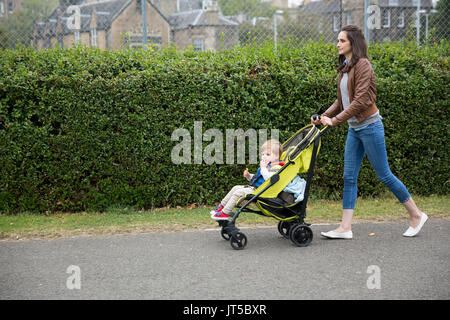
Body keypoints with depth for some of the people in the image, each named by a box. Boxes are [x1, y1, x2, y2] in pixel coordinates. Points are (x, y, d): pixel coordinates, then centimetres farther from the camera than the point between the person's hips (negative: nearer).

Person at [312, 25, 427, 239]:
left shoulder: (362, 65, -14)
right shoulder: (344, 67, 13)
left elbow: (361, 100, -21)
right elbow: (341, 101, 17)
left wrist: (335, 120, -22)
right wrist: (324, 116, 3)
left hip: (369, 126, -9)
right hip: (354, 129, 9)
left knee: (383, 175, -1)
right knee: (349, 177, 4)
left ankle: (416, 215, 14)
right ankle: (345, 228, 5)